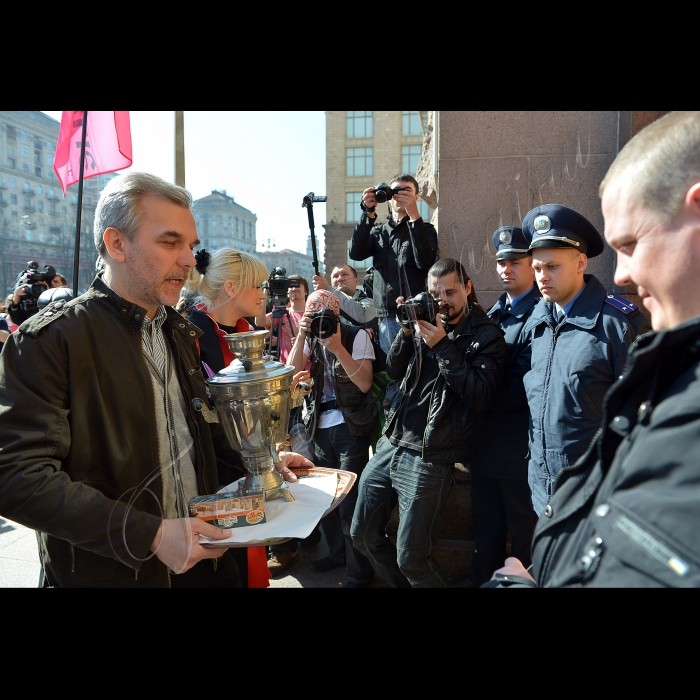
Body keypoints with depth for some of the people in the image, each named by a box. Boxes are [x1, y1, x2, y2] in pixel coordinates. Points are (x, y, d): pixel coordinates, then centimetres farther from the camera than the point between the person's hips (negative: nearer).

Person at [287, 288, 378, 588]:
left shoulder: (356, 335, -8)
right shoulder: (311, 337, 7)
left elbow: (365, 383, -17)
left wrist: (337, 348, -25)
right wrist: (302, 335, -15)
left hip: (351, 428, -5)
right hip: (321, 427, 6)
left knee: (350, 500, -1)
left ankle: (359, 571, 15)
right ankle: (337, 552, 37)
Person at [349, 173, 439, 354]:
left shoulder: (425, 230, 10)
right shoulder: (378, 231, 18)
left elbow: (424, 261, -11)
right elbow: (356, 253, -1)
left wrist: (414, 215, -15)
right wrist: (368, 214, -9)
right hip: (386, 317, 3)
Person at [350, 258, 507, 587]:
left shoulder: (486, 336, -5)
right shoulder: (427, 321, 10)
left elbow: (480, 395, -16)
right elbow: (394, 370, 10)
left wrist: (443, 347, -19)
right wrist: (407, 331, -6)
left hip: (428, 457, -6)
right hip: (390, 443, 7)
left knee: (411, 558, 1)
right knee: (363, 535, 17)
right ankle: (401, 583, 39)